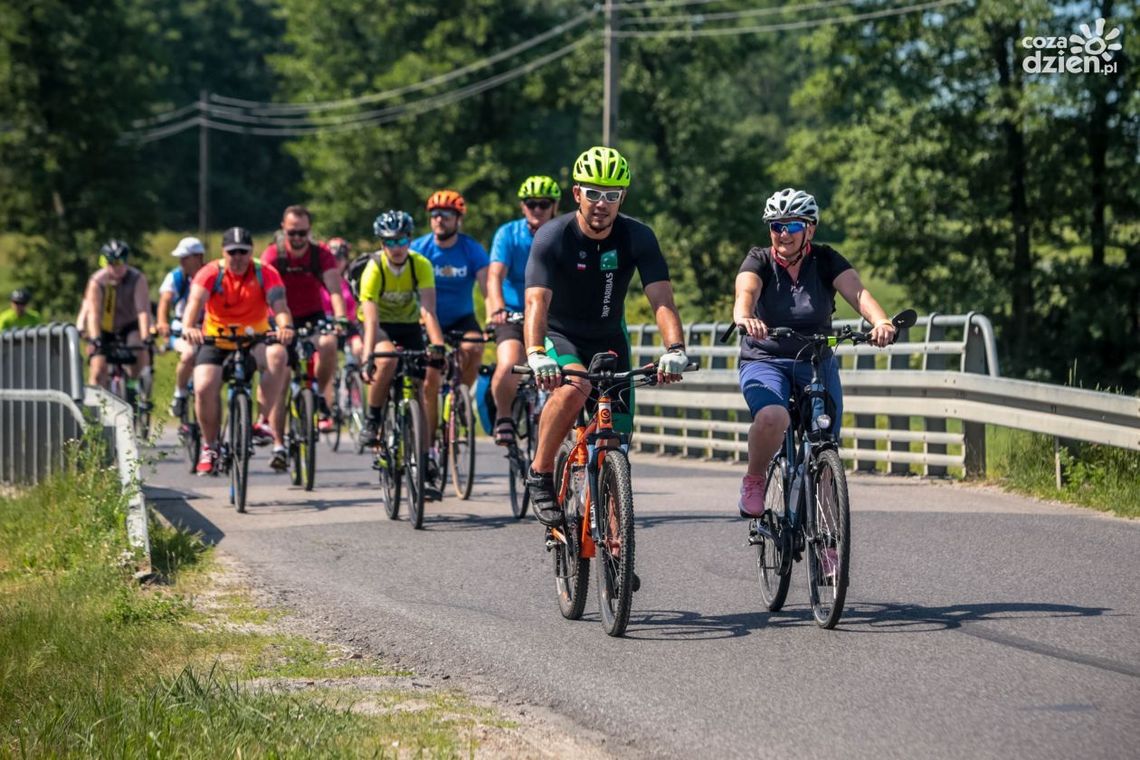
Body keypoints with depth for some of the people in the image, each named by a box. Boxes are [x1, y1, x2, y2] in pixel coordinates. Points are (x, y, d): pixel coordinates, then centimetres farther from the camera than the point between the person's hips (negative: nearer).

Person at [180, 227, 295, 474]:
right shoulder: (211, 273, -13)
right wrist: (188, 327, -51)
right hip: (217, 340, 1)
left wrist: (285, 327, -50)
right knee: (204, 388, -23)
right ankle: (210, 447, 7)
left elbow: (279, 304, -27)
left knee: (277, 356, -33)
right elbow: (195, 301, -30)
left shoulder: (265, 274, -12)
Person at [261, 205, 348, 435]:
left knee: (328, 344, -32)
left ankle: (321, 397, -10)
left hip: (312, 316, 0)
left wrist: (340, 318, -42)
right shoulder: (273, 254, -16)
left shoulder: (321, 253, -14)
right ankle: (279, 438, 9)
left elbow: (334, 288, -25)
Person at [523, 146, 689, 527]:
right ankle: (540, 474, -16)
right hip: (560, 335, -3)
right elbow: (537, 302, -33)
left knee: (618, 435, -3)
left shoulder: (637, 237, -16)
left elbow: (662, 298, -25)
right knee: (574, 388, -35)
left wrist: (675, 349, -44)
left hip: (608, 340, 3)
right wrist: (536, 354, -52)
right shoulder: (552, 237, -22)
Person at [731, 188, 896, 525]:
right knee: (772, 418, -34)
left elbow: (857, 292, -21)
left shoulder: (825, 261, -3)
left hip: (817, 364, 2)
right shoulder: (759, 261, -6)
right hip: (765, 361, -2)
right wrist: (745, 318, -52)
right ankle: (754, 481, -7)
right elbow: (746, 292, -28)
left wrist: (881, 322, -42)